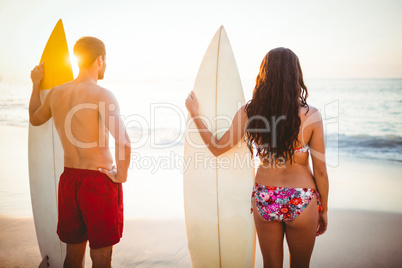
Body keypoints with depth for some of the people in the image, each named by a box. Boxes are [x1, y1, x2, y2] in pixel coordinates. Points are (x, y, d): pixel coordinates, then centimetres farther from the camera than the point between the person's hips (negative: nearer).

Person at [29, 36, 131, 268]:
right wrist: (122, 176, -14)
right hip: (99, 180, -6)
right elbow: (124, 142, -30)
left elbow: (35, 119, 25)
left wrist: (36, 84, 35)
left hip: (69, 179, 7)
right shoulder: (101, 95, -17)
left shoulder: (56, 93, 3)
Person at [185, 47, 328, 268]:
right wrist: (323, 210, 7)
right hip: (301, 201, -2)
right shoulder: (311, 115, -15)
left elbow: (217, 148, 2)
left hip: (263, 199, 2)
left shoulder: (248, 112, -10)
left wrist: (194, 113, 12)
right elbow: (320, 170, -8)